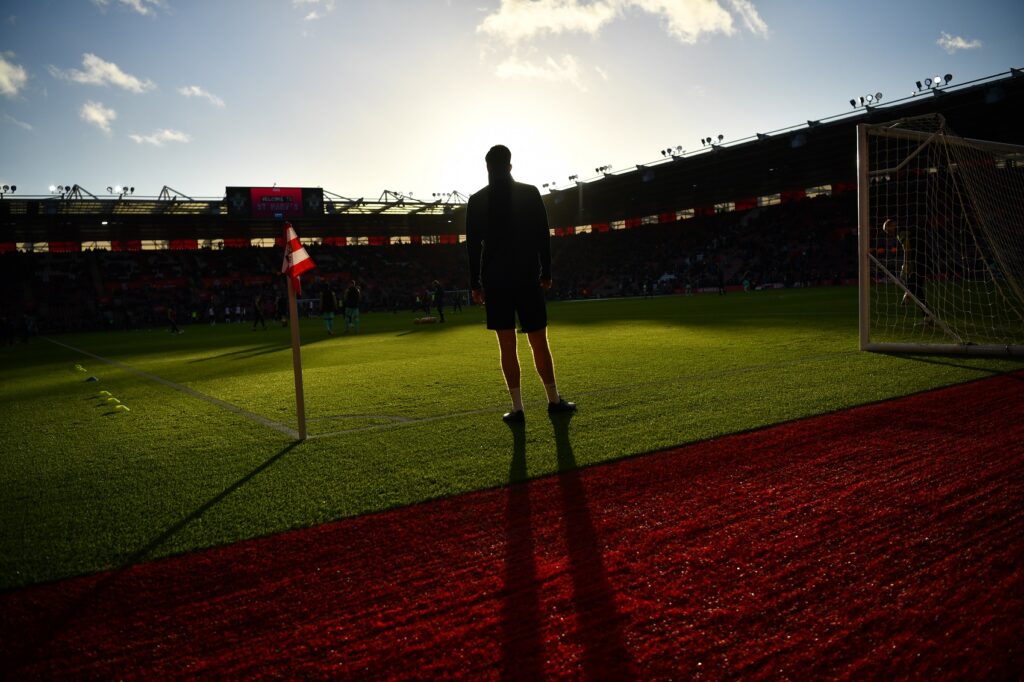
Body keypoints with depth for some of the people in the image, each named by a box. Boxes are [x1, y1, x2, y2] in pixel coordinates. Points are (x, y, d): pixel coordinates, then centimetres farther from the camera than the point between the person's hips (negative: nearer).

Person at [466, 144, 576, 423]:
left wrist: (475, 284, 6)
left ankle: (517, 408, 1)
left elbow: (473, 245, 2)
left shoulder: (476, 200, 3)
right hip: (527, 277, 0)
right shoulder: (530, 193, 2)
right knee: (539, 342, 7)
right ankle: (554, 400, 16)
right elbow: (543, 236, 0)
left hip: (494, 280, 0)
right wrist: (546, 272, 6)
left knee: (507, 345, 2)